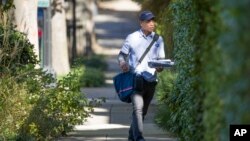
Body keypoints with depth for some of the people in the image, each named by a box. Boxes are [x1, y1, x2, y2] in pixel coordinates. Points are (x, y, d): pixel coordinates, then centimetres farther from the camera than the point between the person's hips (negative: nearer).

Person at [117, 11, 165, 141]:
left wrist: (160, 67, -13)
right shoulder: (132, 38, 2)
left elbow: (161, 58, 10)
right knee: (138, 107, -22)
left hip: (151, 80, 4)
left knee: (143, 111, 14)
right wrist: (122, 63, -13)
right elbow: (122, 54, 9)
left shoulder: (158, 39, 9)